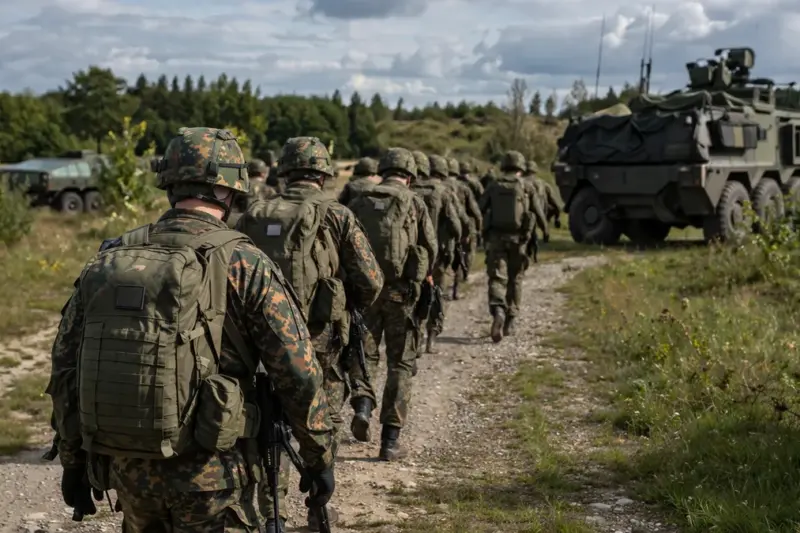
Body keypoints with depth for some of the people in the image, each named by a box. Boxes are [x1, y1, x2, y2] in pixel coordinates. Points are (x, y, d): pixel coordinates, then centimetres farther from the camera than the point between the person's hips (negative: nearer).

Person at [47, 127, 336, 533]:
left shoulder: (107, 261, 3)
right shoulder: (242, 263, -11)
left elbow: (65, 366, 8)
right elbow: (298, 373, -11)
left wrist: (73, 461, 17)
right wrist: (320, 458, 0)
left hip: (126, 467, 5)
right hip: (208, 474, -4)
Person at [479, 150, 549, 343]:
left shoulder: (493, 186, 5)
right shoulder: (526, 186, 2)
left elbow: (479, 210, 2)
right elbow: (538, 212, 7)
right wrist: (545, 230, 24)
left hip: (496, 238, 0)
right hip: (518, 239, 0)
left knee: (497, 278, -3)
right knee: (515, 280, 14)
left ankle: (498, 311, -30)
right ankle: (509, 322, 19)